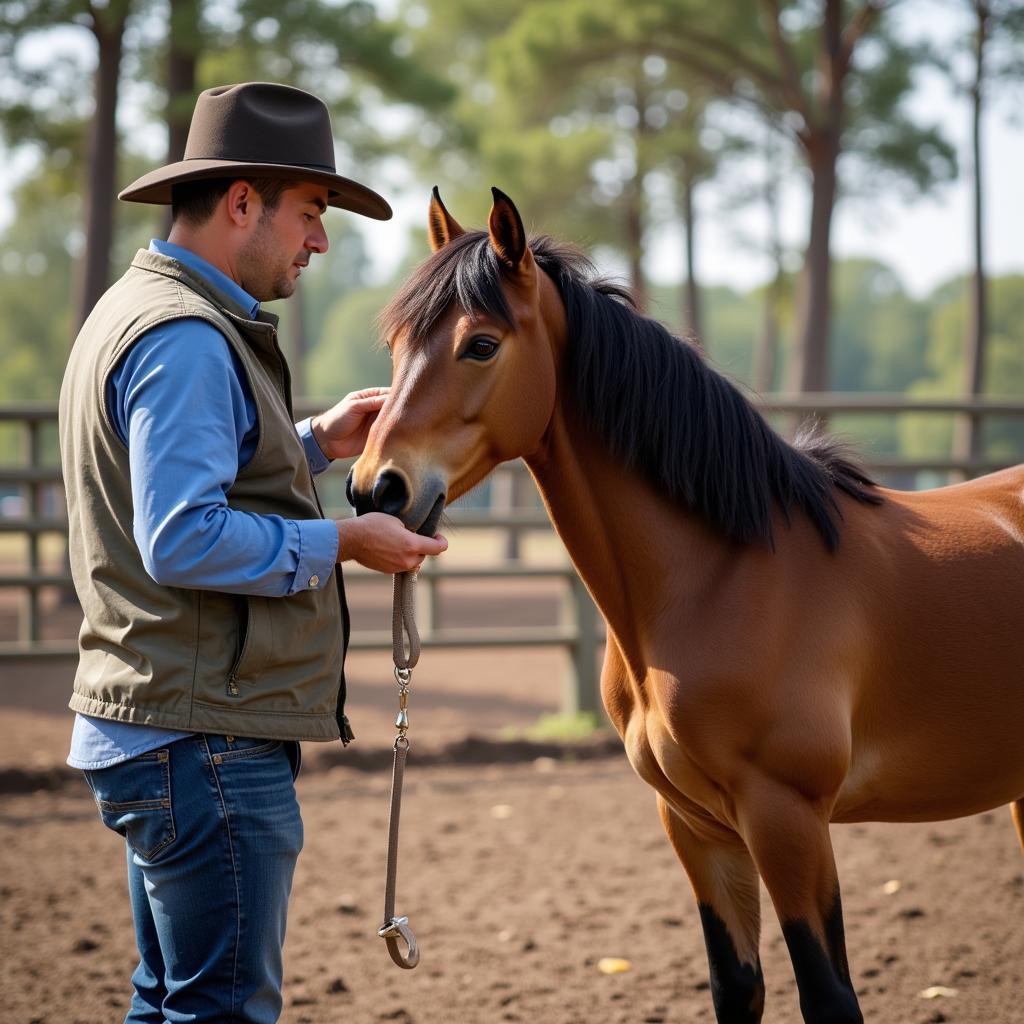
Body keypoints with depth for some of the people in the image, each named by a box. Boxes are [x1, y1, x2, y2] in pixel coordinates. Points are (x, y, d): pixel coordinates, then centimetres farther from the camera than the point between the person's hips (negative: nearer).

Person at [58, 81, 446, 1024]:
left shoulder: (138, 312, 17)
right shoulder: (186, 338, -17)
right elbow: (184, 542, -26)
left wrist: (312, 444, 18)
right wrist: (340, 543, -18)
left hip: (147, 732, 11)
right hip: (205, 740, -11)